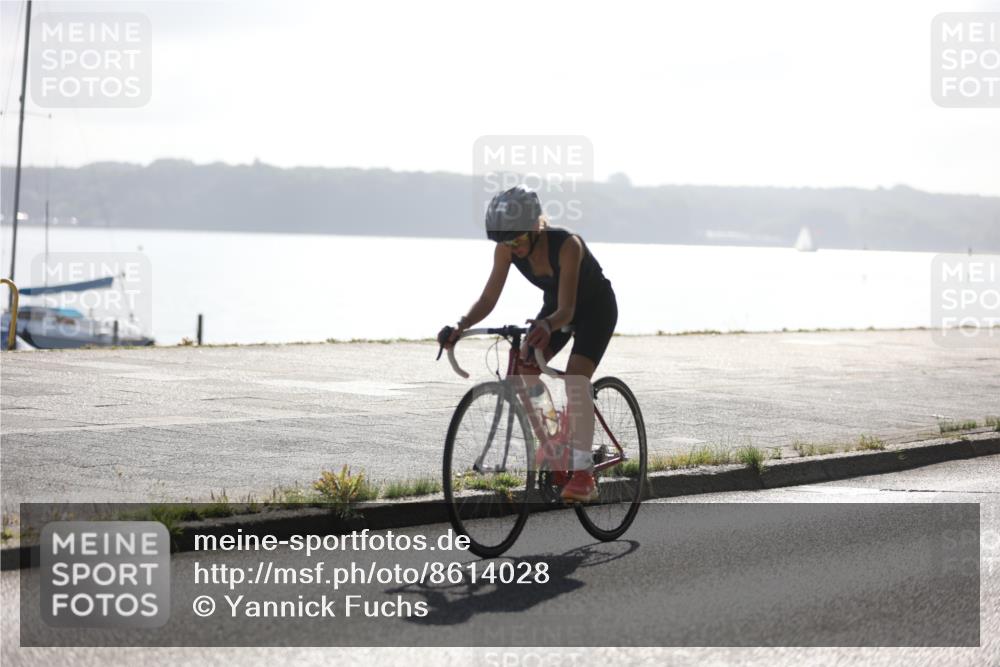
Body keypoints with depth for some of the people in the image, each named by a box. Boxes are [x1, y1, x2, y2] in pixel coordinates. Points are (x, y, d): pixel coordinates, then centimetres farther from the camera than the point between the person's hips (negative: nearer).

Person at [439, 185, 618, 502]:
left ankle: (583, 472, -27)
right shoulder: (507, 249, -21)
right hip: (555, 306, 6)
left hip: (596, 307, -6)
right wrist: (461, 325, -39)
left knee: (575, 376, -27)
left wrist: (547, 325, -64)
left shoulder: (567, 245, -36)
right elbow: (488, 298, -21)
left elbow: (566, 310, -42)